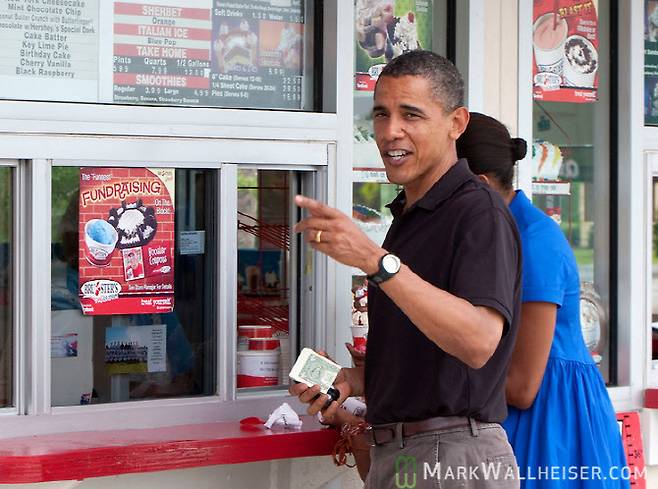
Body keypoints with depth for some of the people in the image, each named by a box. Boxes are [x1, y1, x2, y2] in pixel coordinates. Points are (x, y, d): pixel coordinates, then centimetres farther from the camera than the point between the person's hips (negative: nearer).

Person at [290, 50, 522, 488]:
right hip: (392, 454, 9)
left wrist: (376, 261, -33)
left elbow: (478, 342, -29)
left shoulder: (479, 212, -13)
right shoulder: (407, 217, 17)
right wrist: (355, 379, 6)